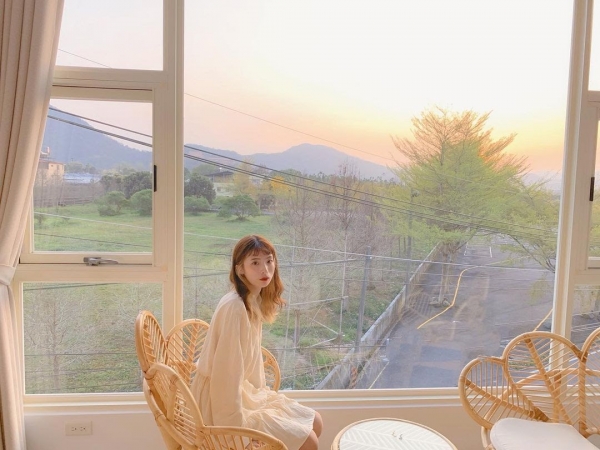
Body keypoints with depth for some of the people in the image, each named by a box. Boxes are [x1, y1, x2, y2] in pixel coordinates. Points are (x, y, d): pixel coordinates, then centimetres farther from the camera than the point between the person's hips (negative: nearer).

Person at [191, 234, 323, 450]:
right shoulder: (234, 306, -26)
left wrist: (262, 391, 10)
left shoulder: (256, 301, 2)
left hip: (246, 392, 9)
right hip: (227, 403, -9)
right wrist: (236, 424, -21)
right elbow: (227, 368, -26)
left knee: (315, 423, 11)